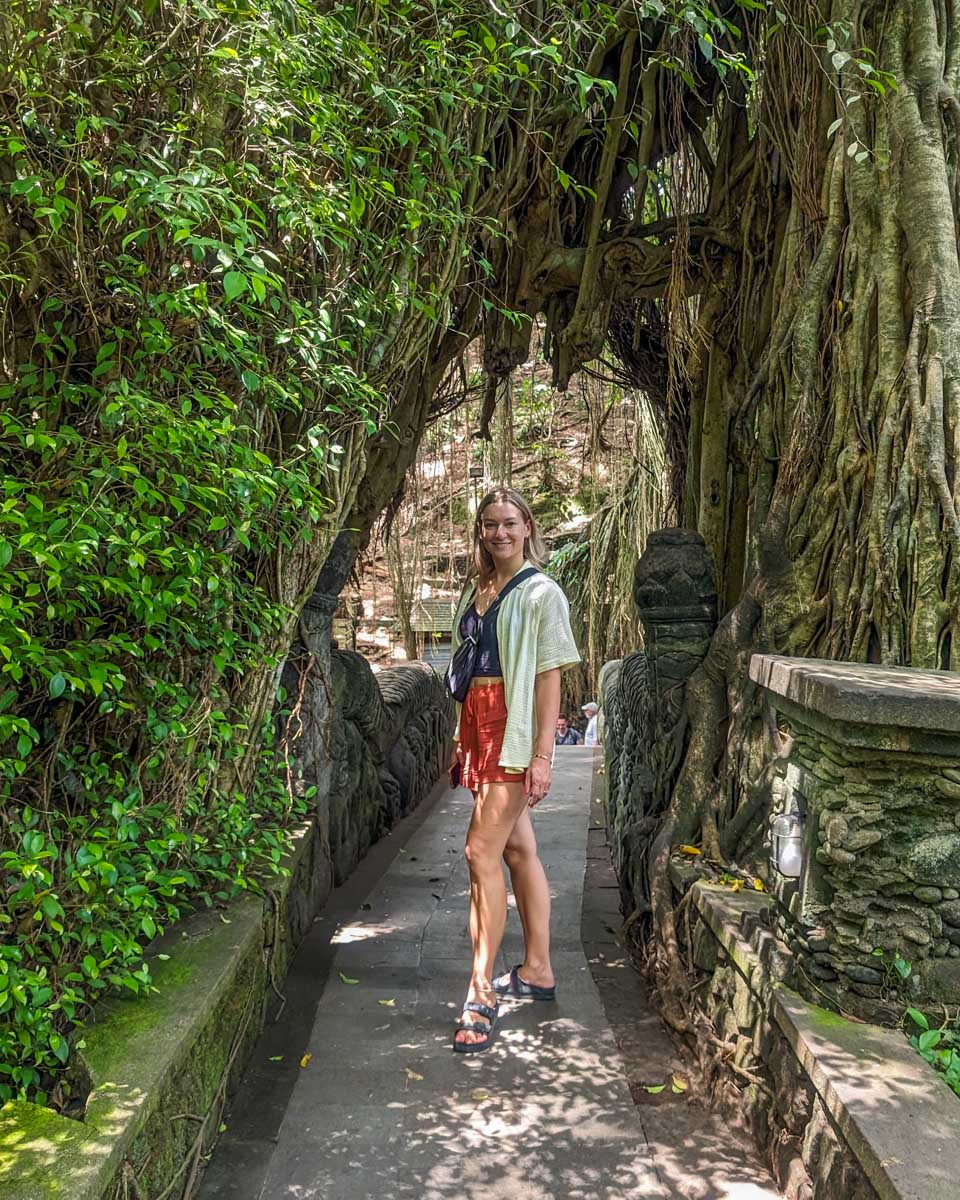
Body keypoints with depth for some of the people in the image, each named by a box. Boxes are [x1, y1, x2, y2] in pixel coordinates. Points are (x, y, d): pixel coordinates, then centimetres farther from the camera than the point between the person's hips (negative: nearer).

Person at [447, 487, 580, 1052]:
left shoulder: (541, 593, -6)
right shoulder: (475, 592, 15)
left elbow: (549, 678, -11)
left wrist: (543, 755, -16)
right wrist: (462, 740, 16)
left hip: (515, 729, -7)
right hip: (479, 725, 7)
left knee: (483, 851, -11)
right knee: (519, 848, 14)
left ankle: (482, 995, -3)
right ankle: (537, 970, 25)